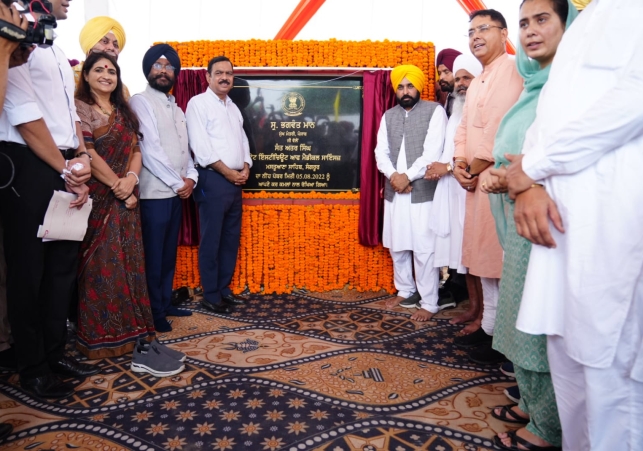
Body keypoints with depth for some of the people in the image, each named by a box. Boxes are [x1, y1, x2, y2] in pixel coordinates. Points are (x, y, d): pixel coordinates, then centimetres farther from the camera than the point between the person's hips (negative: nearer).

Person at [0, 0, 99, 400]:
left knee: (64, 265, 12)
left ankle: (56, 352, 26)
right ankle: (32, 367, 16)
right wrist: (66, 170, -11)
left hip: (66, 170, 8)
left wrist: (80, 162, 1)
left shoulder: (57, 53, 21)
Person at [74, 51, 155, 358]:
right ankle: (99, 336, 7)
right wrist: (116, 185, -13)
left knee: (127, 262, 6)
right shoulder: (80, 108, -3)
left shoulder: (124, 112, 17)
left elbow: (136, 150, 9)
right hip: (97, 198, -6)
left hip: (125, 198, 6)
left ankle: (125, 329, 17)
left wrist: (131, 179, -10)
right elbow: (86, 153, -13)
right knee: (100, 265, -4)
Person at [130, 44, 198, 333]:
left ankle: (165, 303, 25)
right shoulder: (141, 102, -6)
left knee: (169, 253, 13)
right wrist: (178, 182, -12)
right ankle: (154, 313, 10)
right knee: (153, 256, -1)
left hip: (176, 193, 8)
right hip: (154, 193, -7)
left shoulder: (176, 108, 19)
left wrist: (191, 177, -1)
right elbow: (150, 151, -15)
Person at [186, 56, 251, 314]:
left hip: (235, 180, 8)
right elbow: (200, 145, -13)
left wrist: (245, 168, 0)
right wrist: (227, 171, -14)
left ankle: (224, 289, 22)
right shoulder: (198, 103, -3)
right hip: (213, 179, -7)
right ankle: (211, 296, 7)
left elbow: (243, 141, 18)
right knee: (211, 240, -2)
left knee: (231, 238, 10)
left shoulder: (233, 107, 20)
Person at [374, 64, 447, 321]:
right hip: (394, 191, 5)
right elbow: (380, 152, 6)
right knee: (396, 245, 13)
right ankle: (405, 289, 31)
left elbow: (432, 153, -11)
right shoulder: (388, 116, 14)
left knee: (424, 249, -3)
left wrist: (407, 176, -14)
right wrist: (393, 175, -11)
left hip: (422, 192, -5)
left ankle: (429, 303, 7)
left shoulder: (434, 111, -2)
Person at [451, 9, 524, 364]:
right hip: (476, 179, 9)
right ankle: (488, 324, 23)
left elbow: (502, 125, -17)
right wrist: (459, 164, 2)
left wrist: (476, 167, -9)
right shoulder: (475, 85, 23)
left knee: (502, 257, -5)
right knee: (482, 255, 12)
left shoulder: (514, 70, -6)